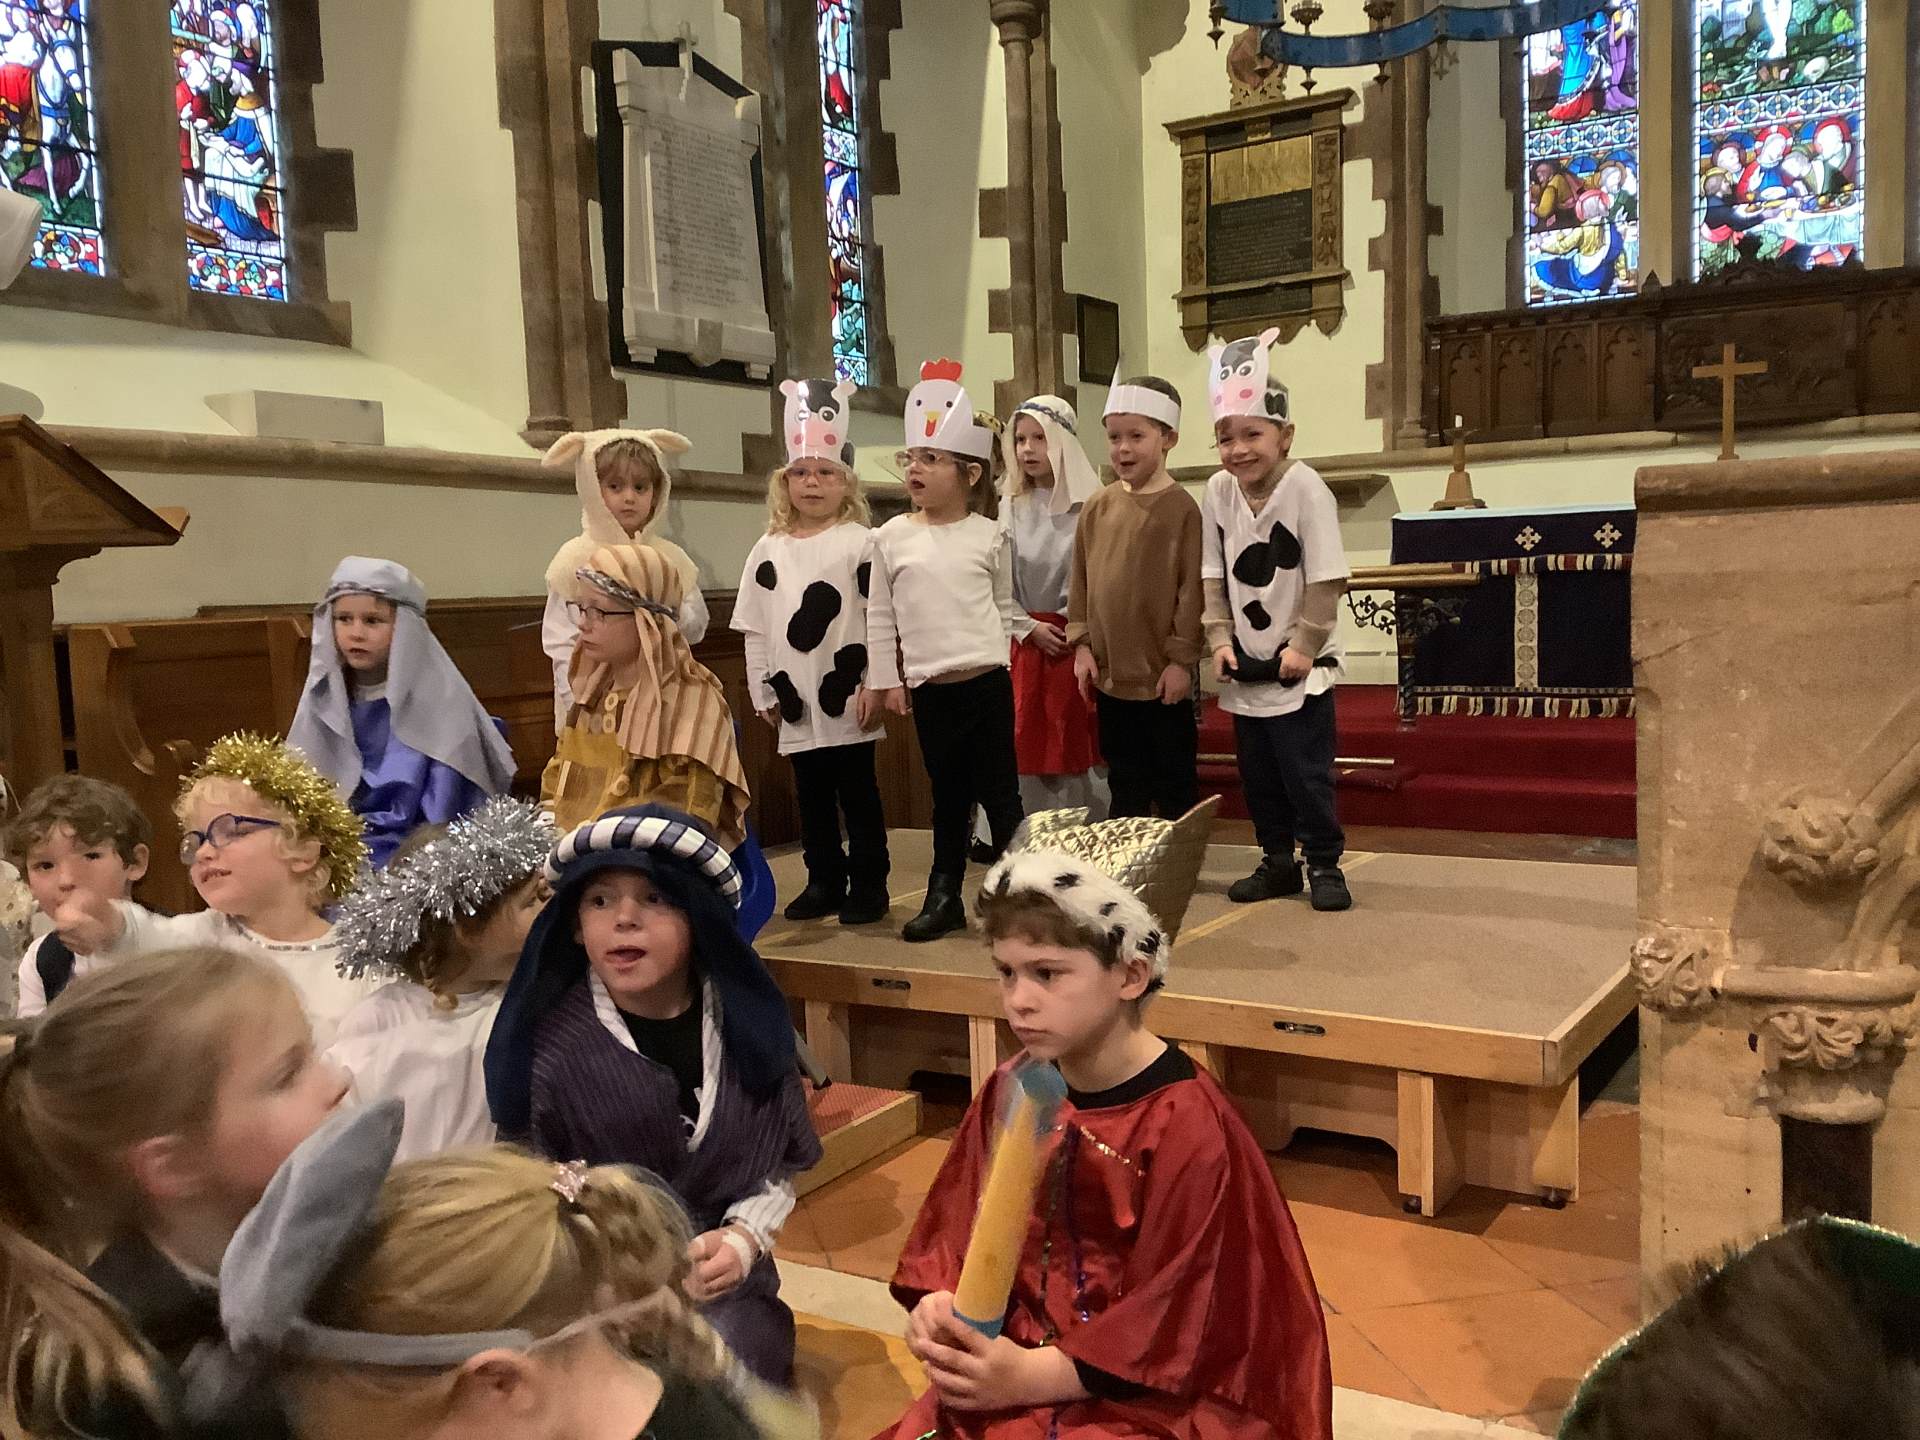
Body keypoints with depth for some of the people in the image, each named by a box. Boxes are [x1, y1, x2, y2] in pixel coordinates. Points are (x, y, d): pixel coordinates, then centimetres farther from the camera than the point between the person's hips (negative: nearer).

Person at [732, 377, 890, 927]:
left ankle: (868, 883, 15)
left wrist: (875, 686, -11)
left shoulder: (861, 543, -5)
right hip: (796, 703, 4)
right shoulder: (768, 551, 7)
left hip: (846, 698, -4)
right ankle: (824, 880, 26)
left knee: (858, 794, 4)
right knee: (812, 797, 13)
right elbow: (755, 629, 10)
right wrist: (764, 692, 8)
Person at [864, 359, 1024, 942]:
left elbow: (1004, 607, 9)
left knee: (999, 791, 2)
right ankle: (944, 896, 22)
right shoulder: (892, 537, 2)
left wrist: (993, 661, 7)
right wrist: (884, 681, 5)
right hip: (928, 689, 2)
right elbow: (880, 616, 6)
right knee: (948, 795, 11)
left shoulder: (988, 535, 0)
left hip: (986, 681, -1)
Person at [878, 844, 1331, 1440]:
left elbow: (1172, 1323, -16)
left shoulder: (1186, 1126, -17)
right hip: (1011, 1357, 5)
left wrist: (1029, 1377, -19)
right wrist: (940, 1306, -12)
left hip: (1151, 1391, -5)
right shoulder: (1011, 1093, 1)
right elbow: (960, 1231, 8)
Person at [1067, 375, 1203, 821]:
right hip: (1110, 672, 5)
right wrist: (1082, 645, 5)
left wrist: (1181, 658, -11)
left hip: (1163, 674, -5)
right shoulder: (1097, 508, 4)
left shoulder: (1181, 508, -10)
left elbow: (1191, 588, -10)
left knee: (1175, 782, 10)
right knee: (1124, 781, 17)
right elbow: (1081, 581, 10)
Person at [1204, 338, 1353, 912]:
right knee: (1257, 772, 13)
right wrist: (1220, 639, -3)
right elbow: (1213, 574, 4)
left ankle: (1324, 863, 13)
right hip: (1245, 662, 5)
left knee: (1306, 769, -2)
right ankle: (1277, 861, 26)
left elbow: (1326, 578, -15)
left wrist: (1303, 646, -16)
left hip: (1298, 664, -5)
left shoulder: (1304, 487, -17)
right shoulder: (1219, 490, -2)